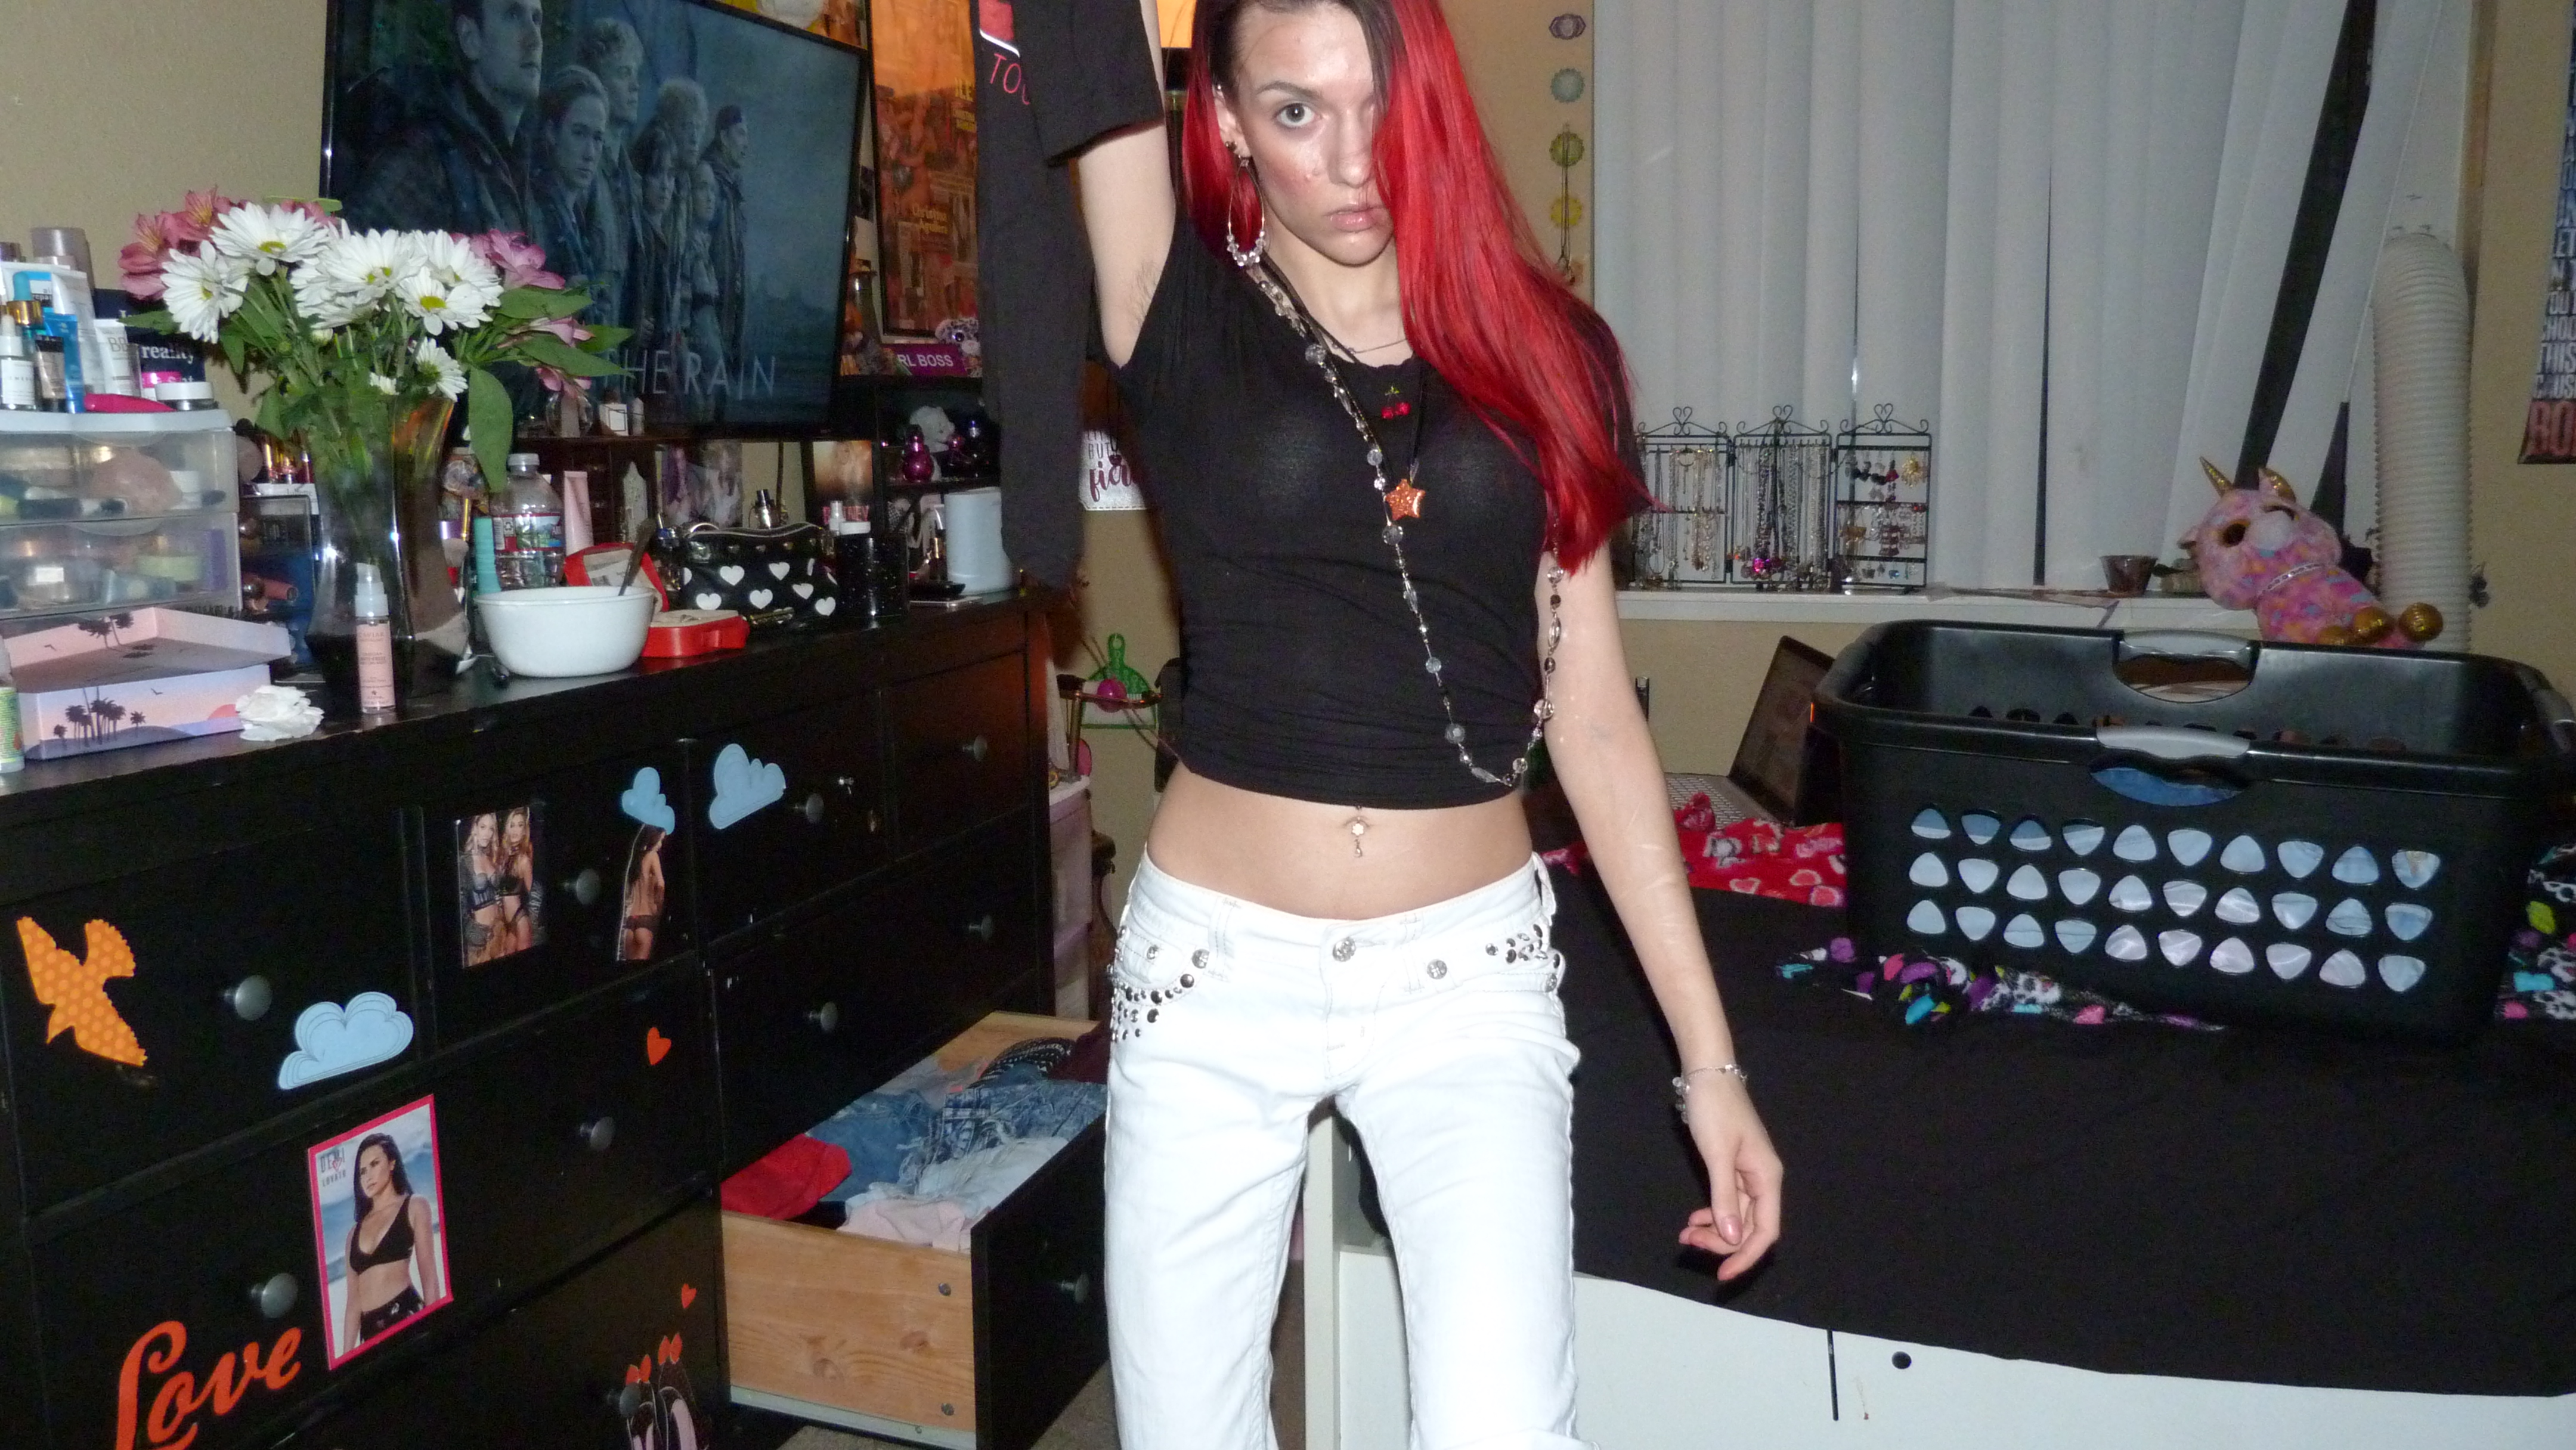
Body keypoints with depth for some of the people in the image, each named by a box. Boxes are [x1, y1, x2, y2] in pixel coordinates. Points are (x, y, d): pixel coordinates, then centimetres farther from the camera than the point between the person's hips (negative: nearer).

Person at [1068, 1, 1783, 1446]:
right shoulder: (1187, 316, -1)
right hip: (1215, 966, 0)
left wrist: (1711, 1058, 2)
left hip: (1470, 972, 1)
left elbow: (1594, 716, 2)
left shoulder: (1540, 354, 2)